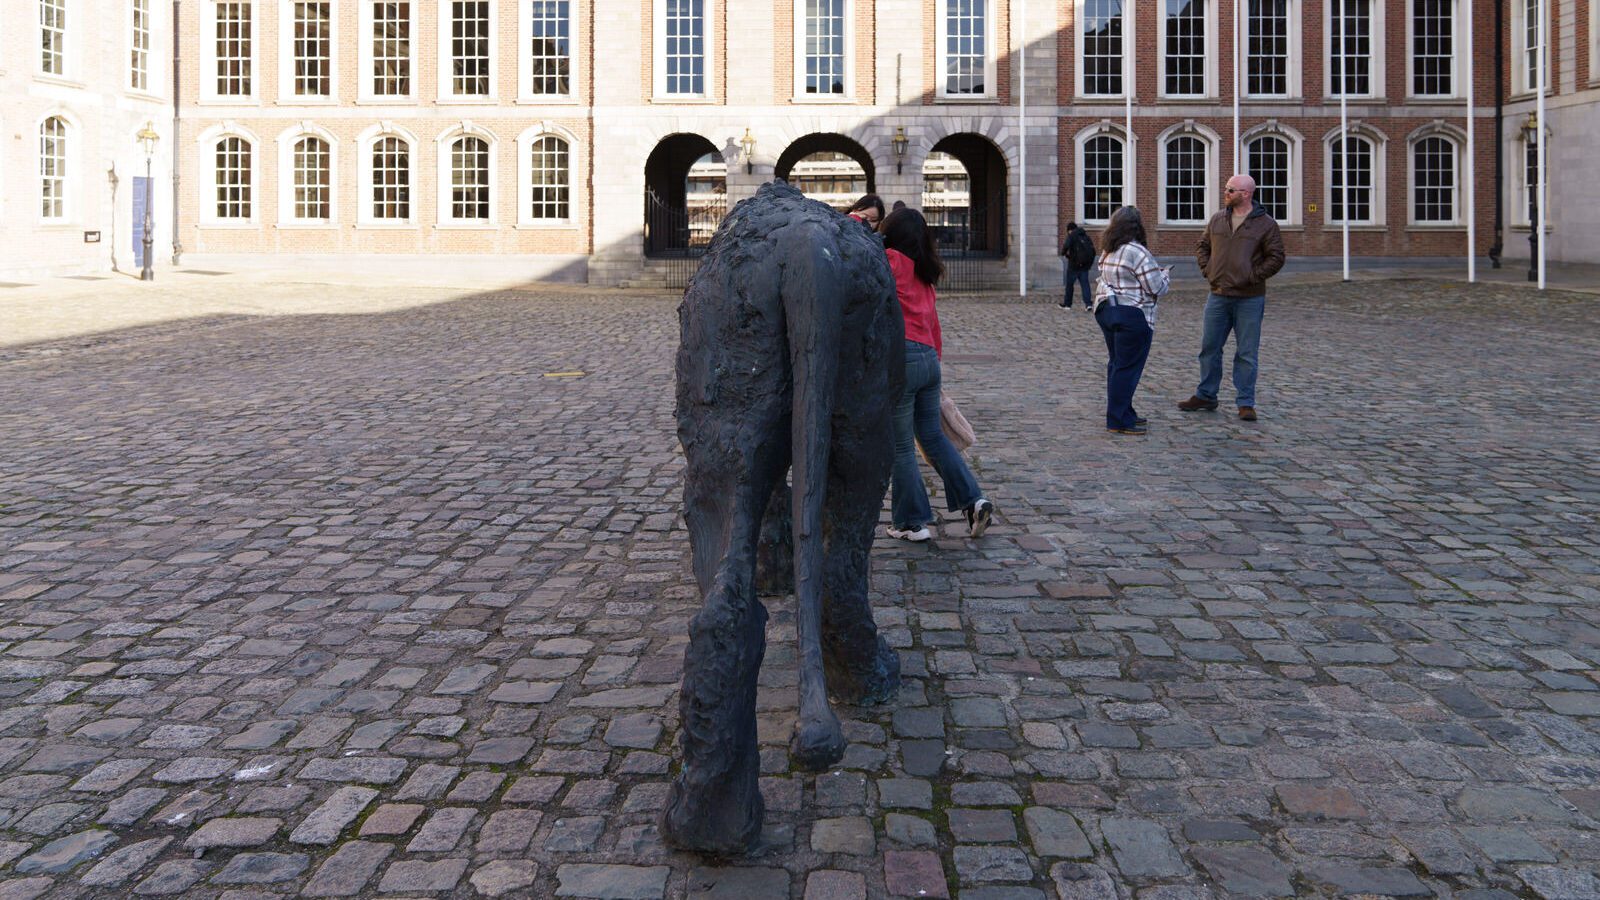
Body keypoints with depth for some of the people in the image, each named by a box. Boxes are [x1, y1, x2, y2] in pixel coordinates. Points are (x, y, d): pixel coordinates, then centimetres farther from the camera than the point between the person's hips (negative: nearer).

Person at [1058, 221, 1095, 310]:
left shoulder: (1071, 236, -6)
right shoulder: (1086, 236, 11)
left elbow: (1066, 246, -24)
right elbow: (1092, 250, 10)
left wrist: (1063, 253, -2)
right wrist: (1090, 263, 15)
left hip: (1074, 265, -5)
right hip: (1085, 265, 5)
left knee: (1069, 284, 8)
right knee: (1085, 284, 4)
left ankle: (1067, 304, 16)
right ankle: (1088, 303, -9)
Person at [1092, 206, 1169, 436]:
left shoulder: (1108, 251, 12)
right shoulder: (1137, 252, -16)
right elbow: (1157, 288, -14)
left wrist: (1155, 271, 20)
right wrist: (1165, 274, 7)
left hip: (1106, 310, 9)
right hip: (1132, 316, -9)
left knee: (1116, 363, 15)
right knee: (1128, 368, -5)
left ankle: (1122, 413, 23)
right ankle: (1119, 421, -3)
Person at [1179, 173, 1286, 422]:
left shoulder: (1265, 224, -4)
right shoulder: (1217, 219, 8)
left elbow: (1276, 257, -3)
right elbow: (1202, 247, 19)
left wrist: (1253, 277, -10)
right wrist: (1207, 270, 5)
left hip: (1249, 299, -4)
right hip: (1218, 296, 4)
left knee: (1247, 353, 1)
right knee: (1210, 348, 10)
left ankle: (1246, 403, 9)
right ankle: (1205, 396, 23)